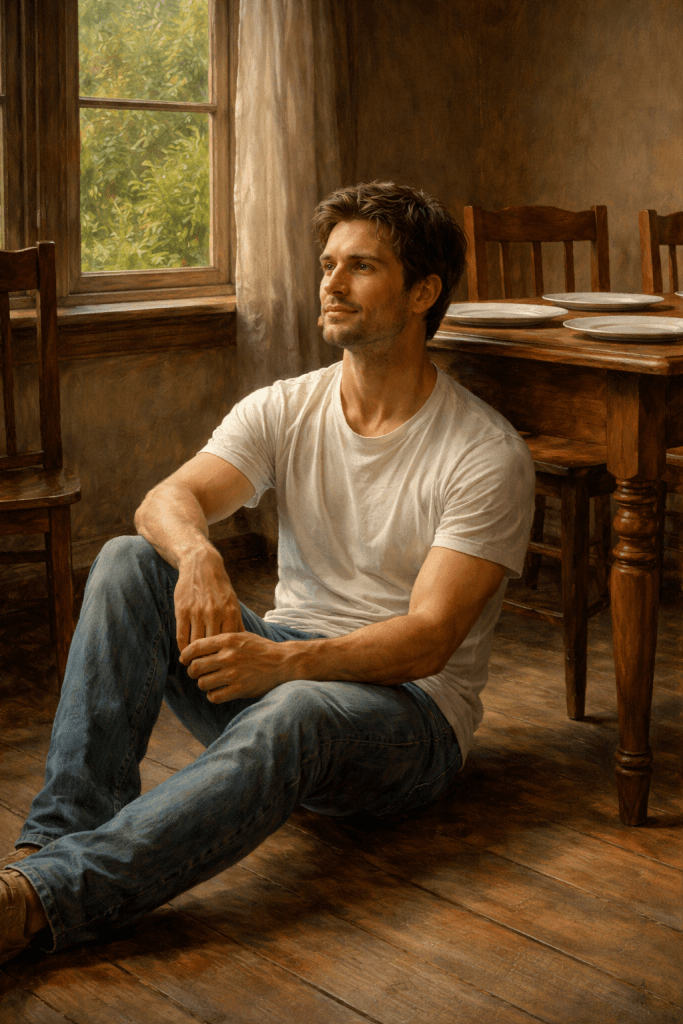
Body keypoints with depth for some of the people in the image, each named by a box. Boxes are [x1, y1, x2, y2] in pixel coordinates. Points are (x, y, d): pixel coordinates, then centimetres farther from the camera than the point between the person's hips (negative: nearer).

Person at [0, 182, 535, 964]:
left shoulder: (489, 454, -11)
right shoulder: (284, 409, 5)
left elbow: (428, 638, -19)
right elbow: (168, 498, -12)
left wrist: (284, 663, -35)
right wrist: (197, 554, -37)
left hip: (409, 711, -4)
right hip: (281, 670, 5)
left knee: (296, 714, -41)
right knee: (127, 562, -19)